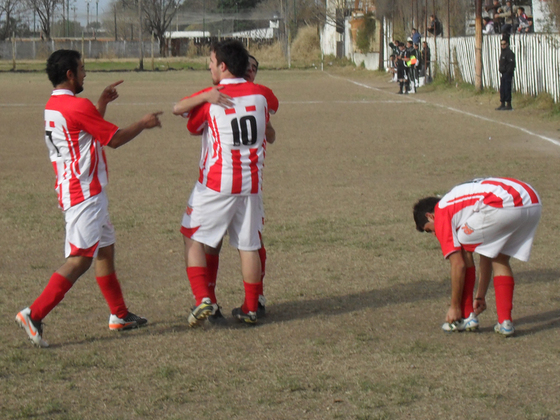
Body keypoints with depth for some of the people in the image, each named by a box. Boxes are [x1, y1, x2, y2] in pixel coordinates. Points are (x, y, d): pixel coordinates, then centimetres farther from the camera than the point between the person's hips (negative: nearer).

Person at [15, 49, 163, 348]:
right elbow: (114, 139, -11)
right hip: (84, 193, -10)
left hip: (74, 189, 10)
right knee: (81, 258, -12)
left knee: (105, 248, 18)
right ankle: (34, 314, -17)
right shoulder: (77, 106, -18)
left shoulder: (52, 106, 11)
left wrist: (102, 102, 23)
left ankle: (120, 315, 26)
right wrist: (144, 124, 4)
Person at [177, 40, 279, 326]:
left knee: (194, 239, 5)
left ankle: (203, 299, -9)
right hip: (252, 184, 4)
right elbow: (273, 107, 27)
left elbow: (193, 127, 8)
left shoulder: (207, 98, -8)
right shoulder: (261, 94, 3)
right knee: (249, 245, 11)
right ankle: (251, 308, 14)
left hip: (216, 184, -4)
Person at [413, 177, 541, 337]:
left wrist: (454, 307, 17)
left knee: (464, 249, 14)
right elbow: (487, 256, 40)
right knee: (500, 259, 25)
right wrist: (480, 297, 43)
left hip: (503, 205, -8)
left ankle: (466, 317, 18)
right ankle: (505, 321, 16)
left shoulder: (441, 213, 13)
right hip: (534, 204, 8)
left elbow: (458, 265, 9)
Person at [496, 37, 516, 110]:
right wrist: (501, 72, 15)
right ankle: (502, 104, 16)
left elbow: (512, 64, -18)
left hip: (507, 74, -9)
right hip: (503, 74, 9)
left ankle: (508, 105, -4)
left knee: (507, 90, -8)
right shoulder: (502, 52, 17)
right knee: (502, 90, 11)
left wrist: (509, 73, -21)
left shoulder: (509, 53, -12)